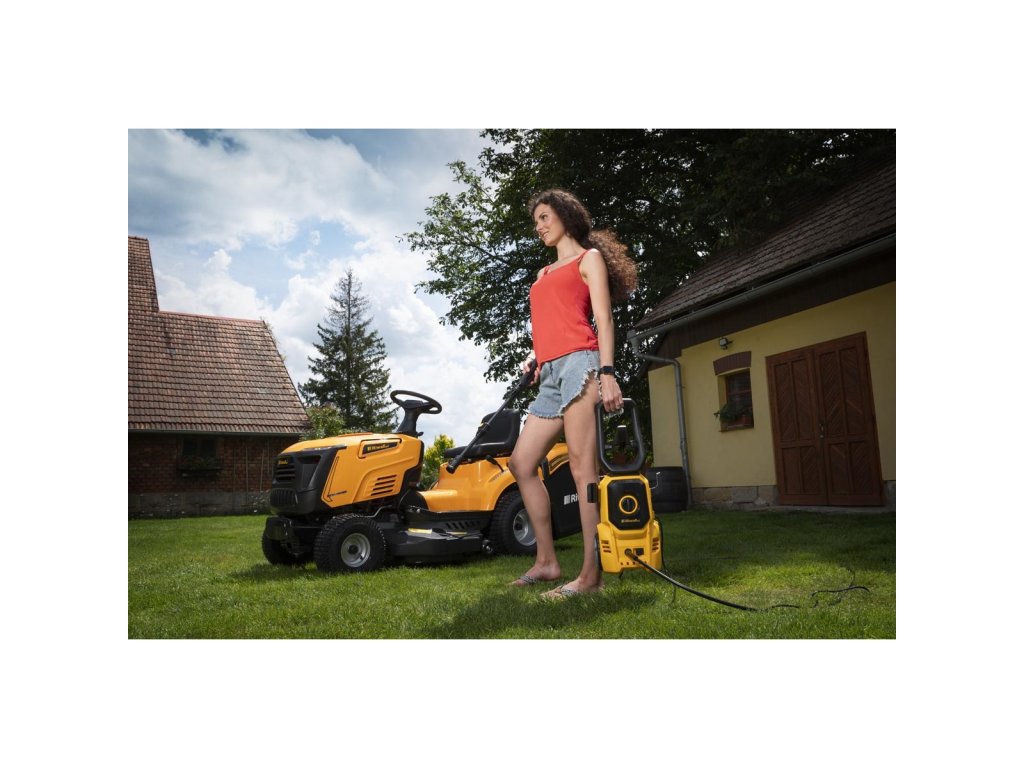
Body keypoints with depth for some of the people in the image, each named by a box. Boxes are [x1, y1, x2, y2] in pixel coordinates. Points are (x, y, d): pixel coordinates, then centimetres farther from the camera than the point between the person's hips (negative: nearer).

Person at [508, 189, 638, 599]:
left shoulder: (589, 257, 10)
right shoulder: (543, 274, 30)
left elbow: (603, 319, -2)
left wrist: (607, 373, -14)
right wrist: (534, 355, 8)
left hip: (578, 364, -8)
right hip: (551, 374, 8)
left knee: (582, 468, -13)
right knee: (521, 463, 3)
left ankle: (591, 573, -11)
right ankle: (547, 561, 10)